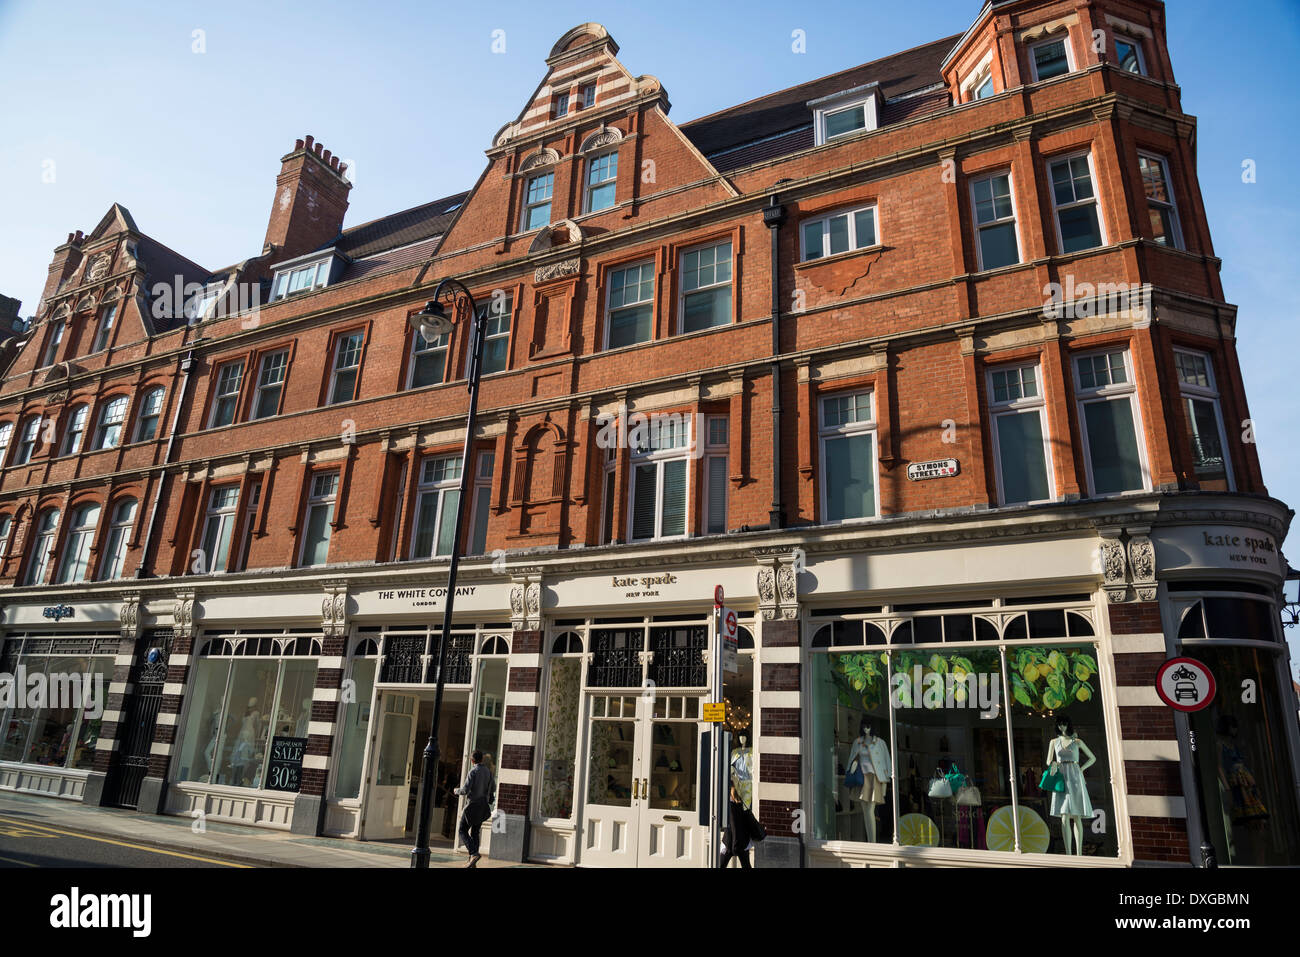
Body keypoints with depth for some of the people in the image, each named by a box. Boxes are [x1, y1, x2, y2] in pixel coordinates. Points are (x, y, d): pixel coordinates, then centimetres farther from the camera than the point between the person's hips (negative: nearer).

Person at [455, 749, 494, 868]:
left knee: (463, 831, 3)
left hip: (472, 805, -6)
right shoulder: (488, 772, 8)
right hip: (483, 806, 6)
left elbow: (465, 790, -16)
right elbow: (490, 791, 9)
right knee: (474, 832, 14)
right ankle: (473, 862, 10)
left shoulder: (473, 772, -12)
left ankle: (474, 853, -15)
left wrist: (457, 790, 3)